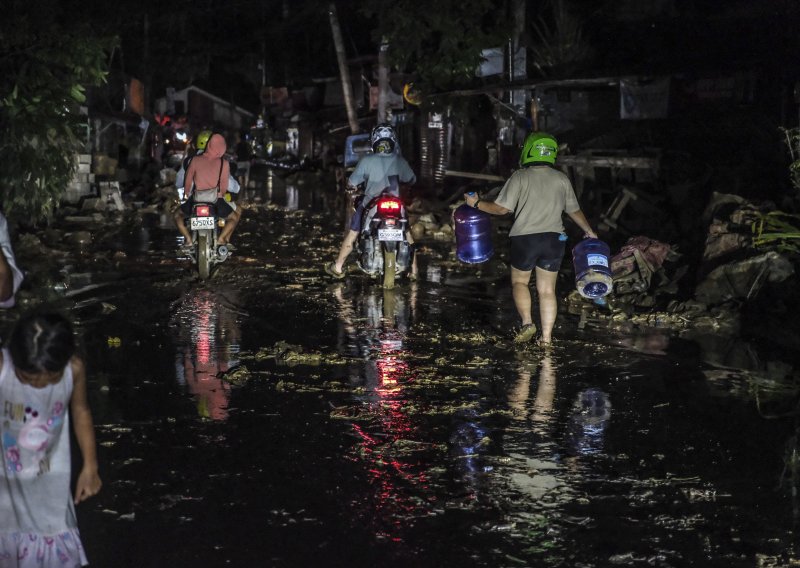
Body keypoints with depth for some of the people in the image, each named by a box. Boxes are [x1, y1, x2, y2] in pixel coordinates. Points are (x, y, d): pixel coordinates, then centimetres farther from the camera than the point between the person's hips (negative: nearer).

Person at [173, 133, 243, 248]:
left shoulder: (195, 160, 0)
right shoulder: (224, 163, -1)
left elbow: (188, 181, 6)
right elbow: (224, 186, 2)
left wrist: (187, 195, 26)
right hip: (217, 202, 0)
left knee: (177, 214, 27)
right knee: (236, 214, 28)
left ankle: (188, 239, 7)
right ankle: (222, 238, 9)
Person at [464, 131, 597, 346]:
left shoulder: (520, 177, -6)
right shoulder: (562, 179, 6)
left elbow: (501, 208, -9)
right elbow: (574, 211, 14)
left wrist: (477, 203, 6)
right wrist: (589, 232, 29)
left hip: (525, 239, -3)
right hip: (554, 240, 3)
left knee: (519, 281, 16)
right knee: (547, 289, 8)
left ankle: (527, 322, -4)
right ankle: (546, 338, 6)